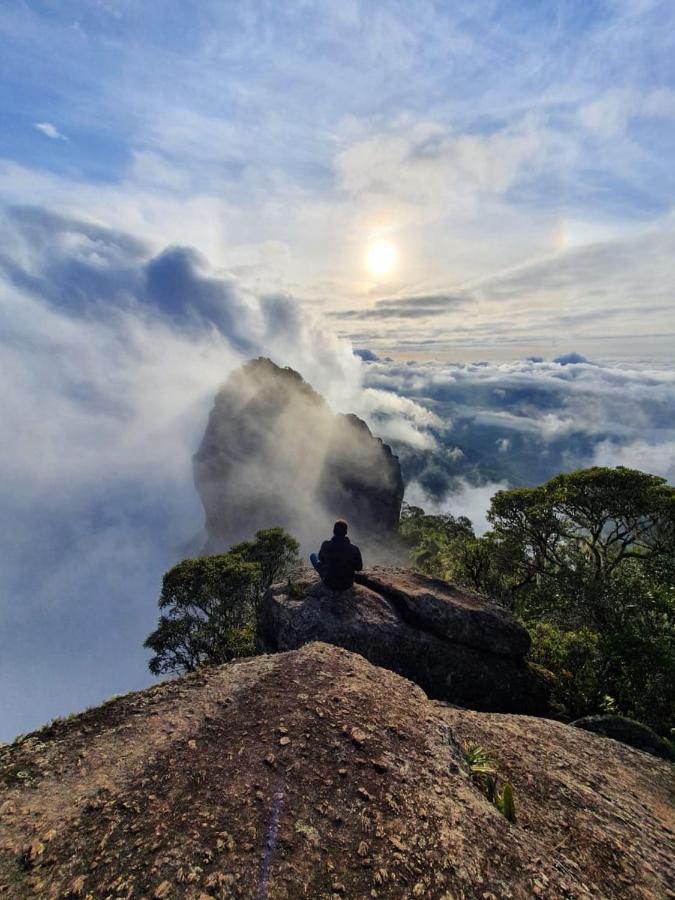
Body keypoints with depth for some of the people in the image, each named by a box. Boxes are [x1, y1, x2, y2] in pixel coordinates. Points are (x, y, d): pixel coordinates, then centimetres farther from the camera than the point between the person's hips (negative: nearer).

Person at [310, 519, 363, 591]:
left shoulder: (326, 545, -22)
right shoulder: (354, 549, -23)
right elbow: (359, 568, -7)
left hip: (329, 583, -1)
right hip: (347, 584, 1)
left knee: (313, 556, 22)